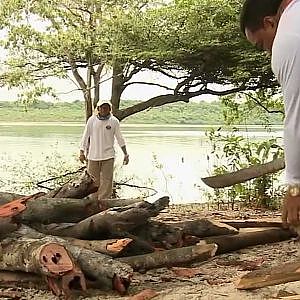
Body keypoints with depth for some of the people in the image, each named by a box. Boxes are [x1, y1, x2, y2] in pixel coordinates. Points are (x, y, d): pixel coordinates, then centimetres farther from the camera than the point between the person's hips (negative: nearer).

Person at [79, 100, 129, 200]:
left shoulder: (114, 121, 0)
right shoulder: (92, 120, 0)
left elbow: (119, 138, 6)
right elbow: (85, 136, 6)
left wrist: (125, 154, 6)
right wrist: (82, 152, 3)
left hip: (108, 156, 0)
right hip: (93, 155, 1)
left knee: (106, 181, -2)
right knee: (93, 181, 5)